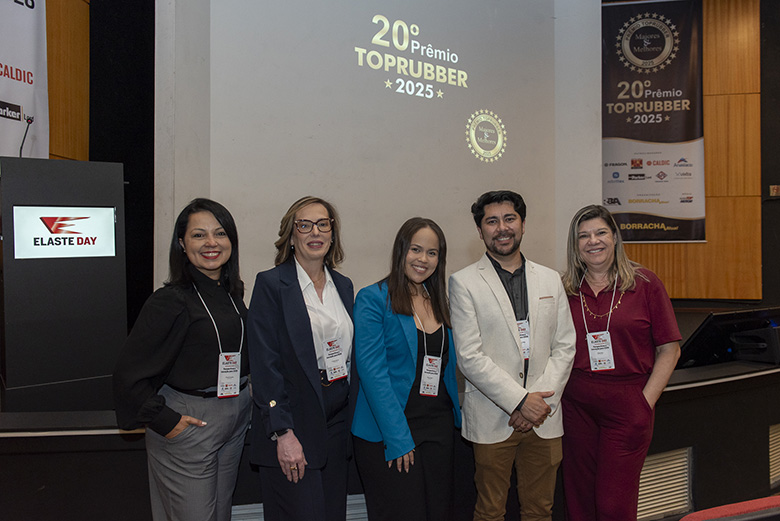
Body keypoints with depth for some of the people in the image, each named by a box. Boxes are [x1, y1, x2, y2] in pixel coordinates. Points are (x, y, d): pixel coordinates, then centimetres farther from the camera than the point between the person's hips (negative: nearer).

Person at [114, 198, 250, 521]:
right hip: (187, 424, -7)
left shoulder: (233, 292, 5)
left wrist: (244, 403, 10)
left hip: (235, 418, 7)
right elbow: (130, 372, -18)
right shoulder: (170, 301, -18)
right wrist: (164, 421, -15)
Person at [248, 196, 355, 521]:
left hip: (337, 422, 6)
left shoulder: (343, 286, 11)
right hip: (292, 427, -6)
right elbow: (265, 364, -12)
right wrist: (282, 433, -17)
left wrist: (353, 416, 10)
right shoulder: (270, 284, -7)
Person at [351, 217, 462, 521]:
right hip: (388, 432, -6)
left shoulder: (440, 302, 12)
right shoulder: (373, 299, -7)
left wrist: (455, 414, 5)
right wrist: (397, 437, -16)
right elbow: (372, 370, -13)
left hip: (439, 428, 6)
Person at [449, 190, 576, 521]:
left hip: (544, 418, 4)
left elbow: (565, 346, 7)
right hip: (492, 419, -3)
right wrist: (519, 401, -14)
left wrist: (541, 398, -7)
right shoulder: (464, 283, -3)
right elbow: (469, 357, -10)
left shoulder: (551, 280, 10)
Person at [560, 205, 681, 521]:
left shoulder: (645, 284, -1)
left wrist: (646, 401, -6)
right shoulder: (564, 290, 5)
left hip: (628, 403, -2)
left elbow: (669, 349, 0)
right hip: (576, 404, 2)